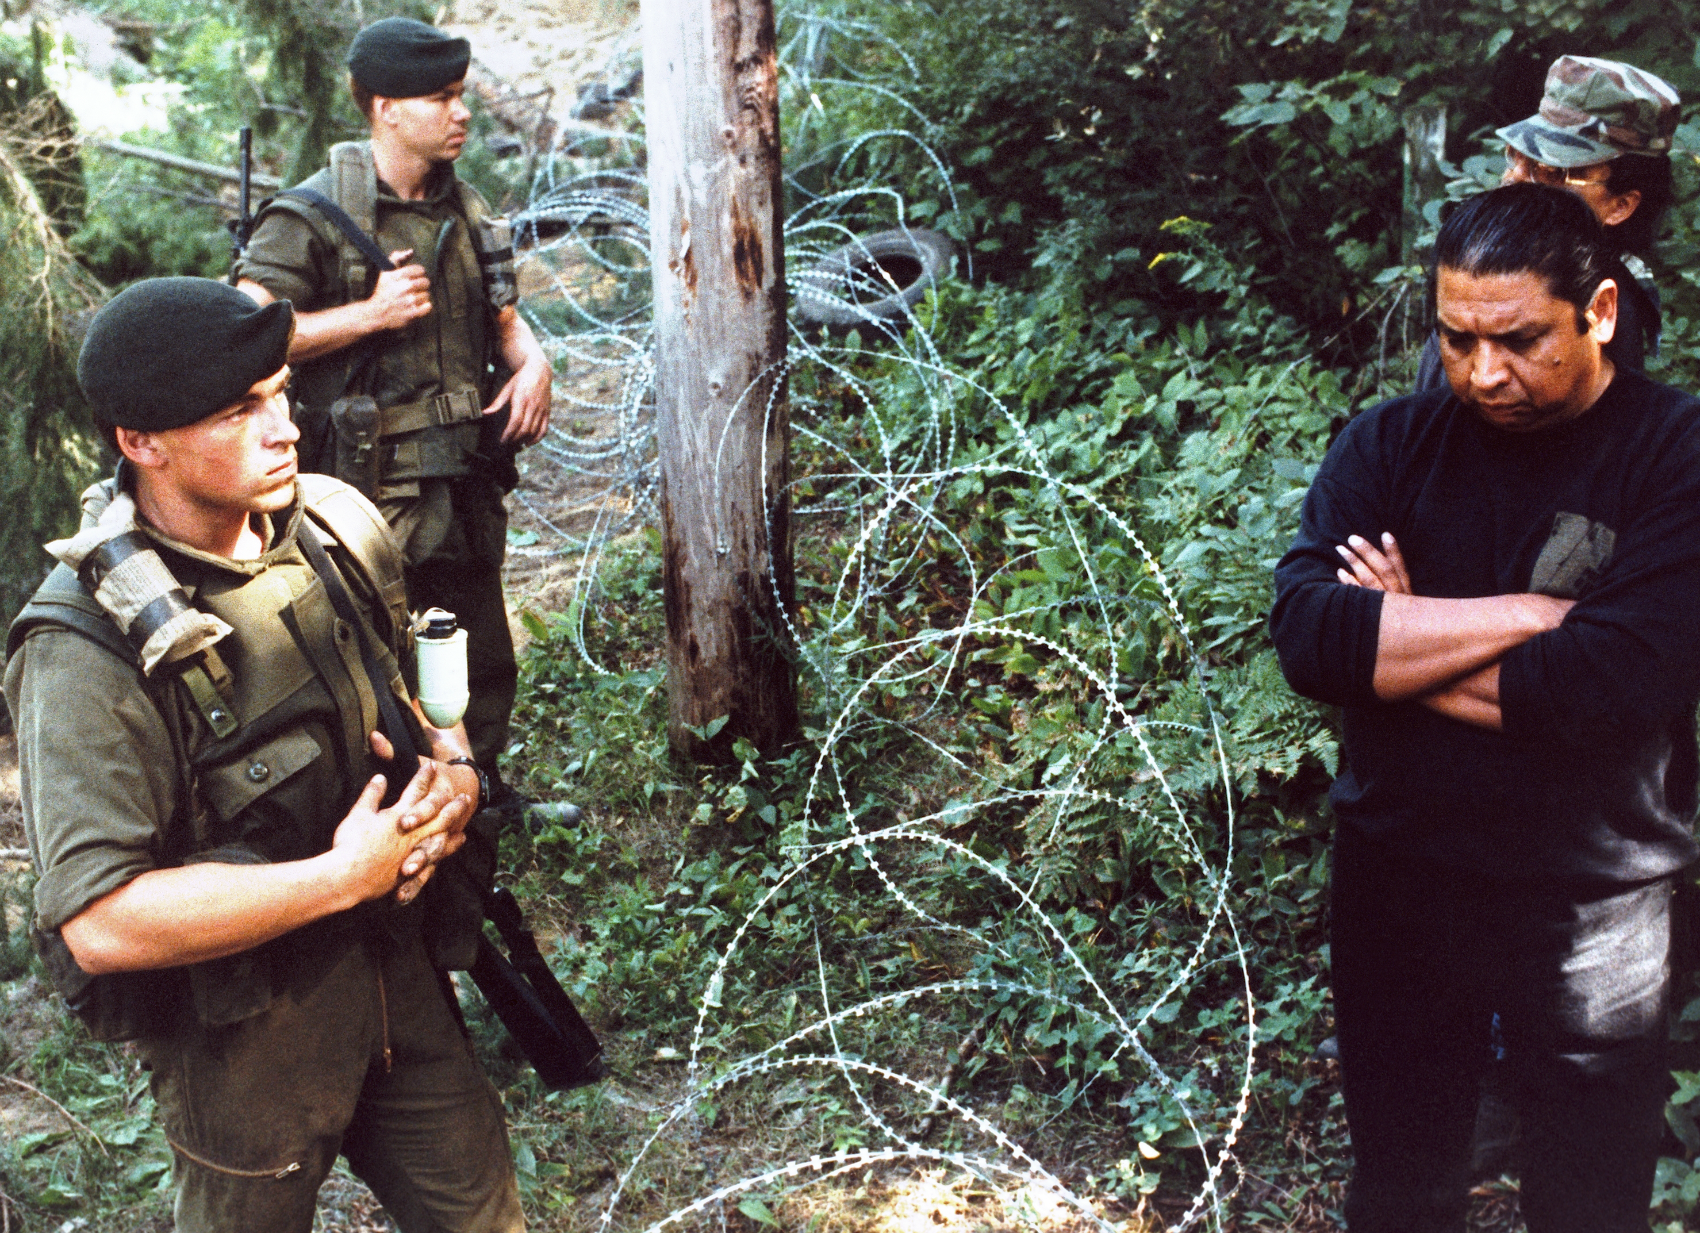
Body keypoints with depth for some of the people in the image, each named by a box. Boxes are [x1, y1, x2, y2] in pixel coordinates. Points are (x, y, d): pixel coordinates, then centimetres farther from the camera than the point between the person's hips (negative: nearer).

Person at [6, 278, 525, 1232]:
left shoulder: (334, 527, -5)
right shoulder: (88, 649, -26)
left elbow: (426, 697, 12)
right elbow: (102, 923, -32)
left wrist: (456, 776, -10)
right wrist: (342, 876, -28)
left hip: (397, 969, 6)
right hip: (244, 1029, -5)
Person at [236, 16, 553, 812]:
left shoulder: (465, 211, 11)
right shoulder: (313, 218, -11)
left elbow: (504, 318, 21)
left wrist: (532, 363, -1)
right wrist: (371, 313, -20)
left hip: (467, 489, 7)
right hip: (372, 498, -7)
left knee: (483, 659, 19)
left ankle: (481, 791, 38)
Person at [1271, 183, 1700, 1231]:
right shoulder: (1391, 445, -2)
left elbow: (1612, 683, -26)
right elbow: (1305, 633, -18)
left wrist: (1400, 644, -15)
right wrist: (1527, 614, -21)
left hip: (1591, 908, -2)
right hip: (1399, 887, 3)